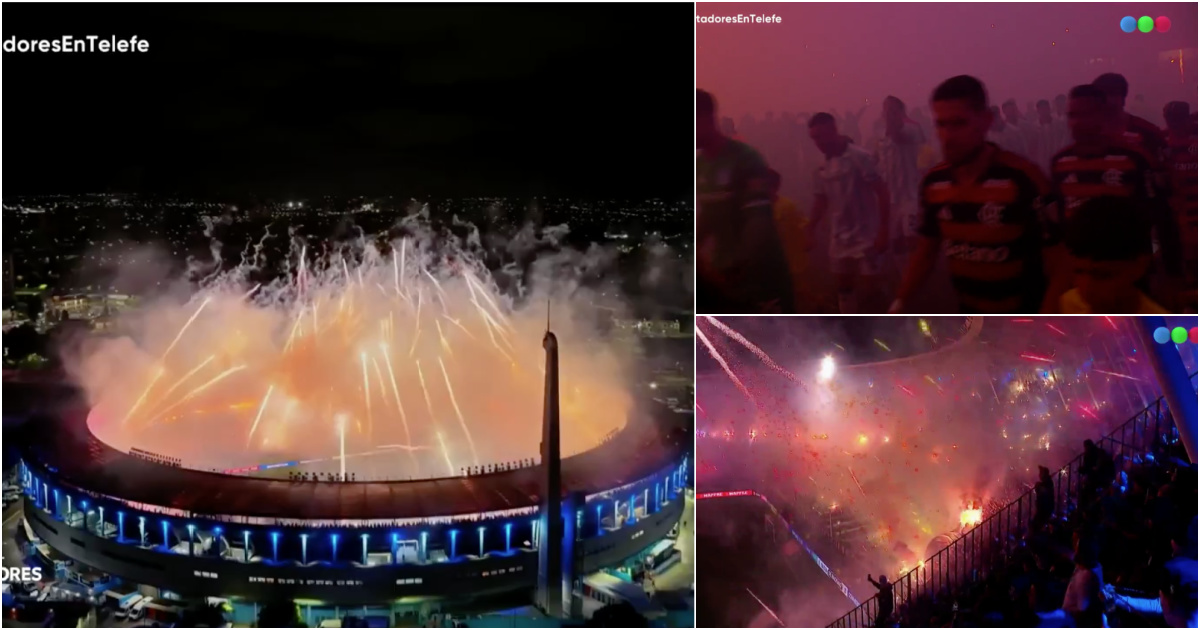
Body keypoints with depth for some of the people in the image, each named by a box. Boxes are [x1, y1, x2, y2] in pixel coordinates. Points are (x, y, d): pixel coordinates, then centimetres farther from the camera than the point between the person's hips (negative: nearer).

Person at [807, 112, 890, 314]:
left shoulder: (858, 157, -13)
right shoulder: (823, 168, 5)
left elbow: (881, 191, -14)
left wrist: (883, 231, -18)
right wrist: (810, 231, 9)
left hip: (865, 237, -7)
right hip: (839, 239, 7)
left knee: (867, 289, -5)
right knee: (843, 289, 11)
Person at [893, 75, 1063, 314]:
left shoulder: (1023, 178, -20)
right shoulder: (933, 183, -5)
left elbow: (1058, 259, -17)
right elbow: (926, 251, 8)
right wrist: (899, 302, -3)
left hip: (1022, 315, -5)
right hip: (969, 312, 5)